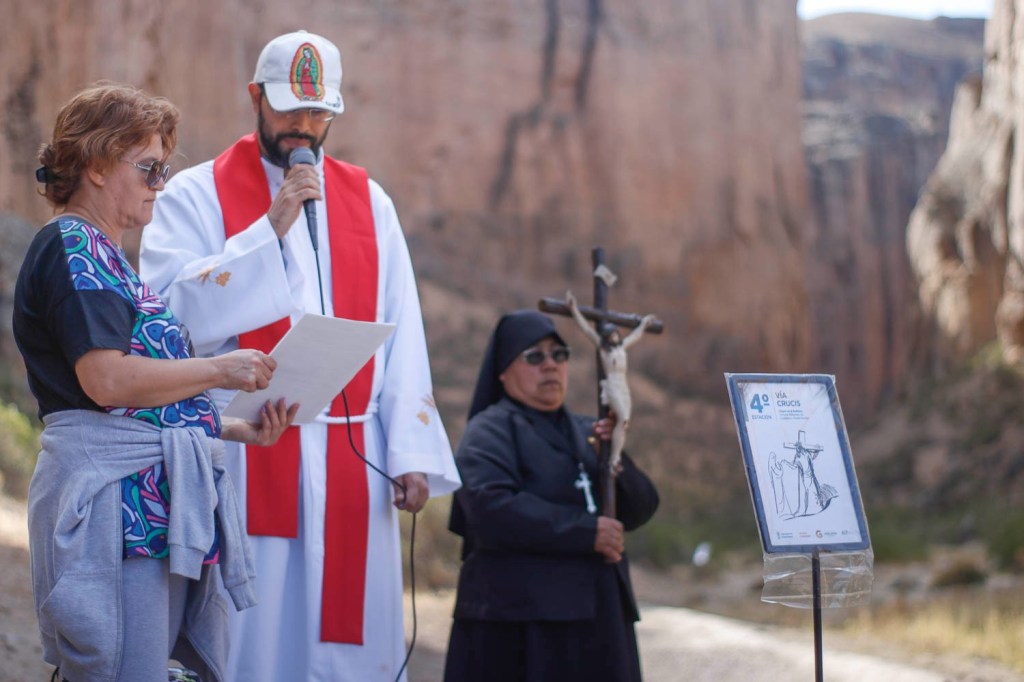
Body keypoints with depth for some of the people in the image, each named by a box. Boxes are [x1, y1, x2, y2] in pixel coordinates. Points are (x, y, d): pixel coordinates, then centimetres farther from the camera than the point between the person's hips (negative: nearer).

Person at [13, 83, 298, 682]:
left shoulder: (104, 256, 24)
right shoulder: (72, 250, -6)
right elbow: (107, 380, -19)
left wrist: (235, 427, 16)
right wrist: (219, 370, -10)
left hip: (157, 503, 10)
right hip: (116, 500, -10)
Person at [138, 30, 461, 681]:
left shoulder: (368, 201, 14)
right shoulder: (197, 194, 4)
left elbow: (402, 335, 9)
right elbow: (171, 312, -11)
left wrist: (412, 452, 0)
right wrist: (271, 229, -14)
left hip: (351, 459, 3)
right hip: (246, 452, -3)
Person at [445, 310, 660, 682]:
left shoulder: (585, 433, 20)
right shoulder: (489, 431, 0)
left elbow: (640, 509, 11)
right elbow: (491, 508, -18)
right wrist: (586, 531, -18)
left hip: (594, 618, 6)